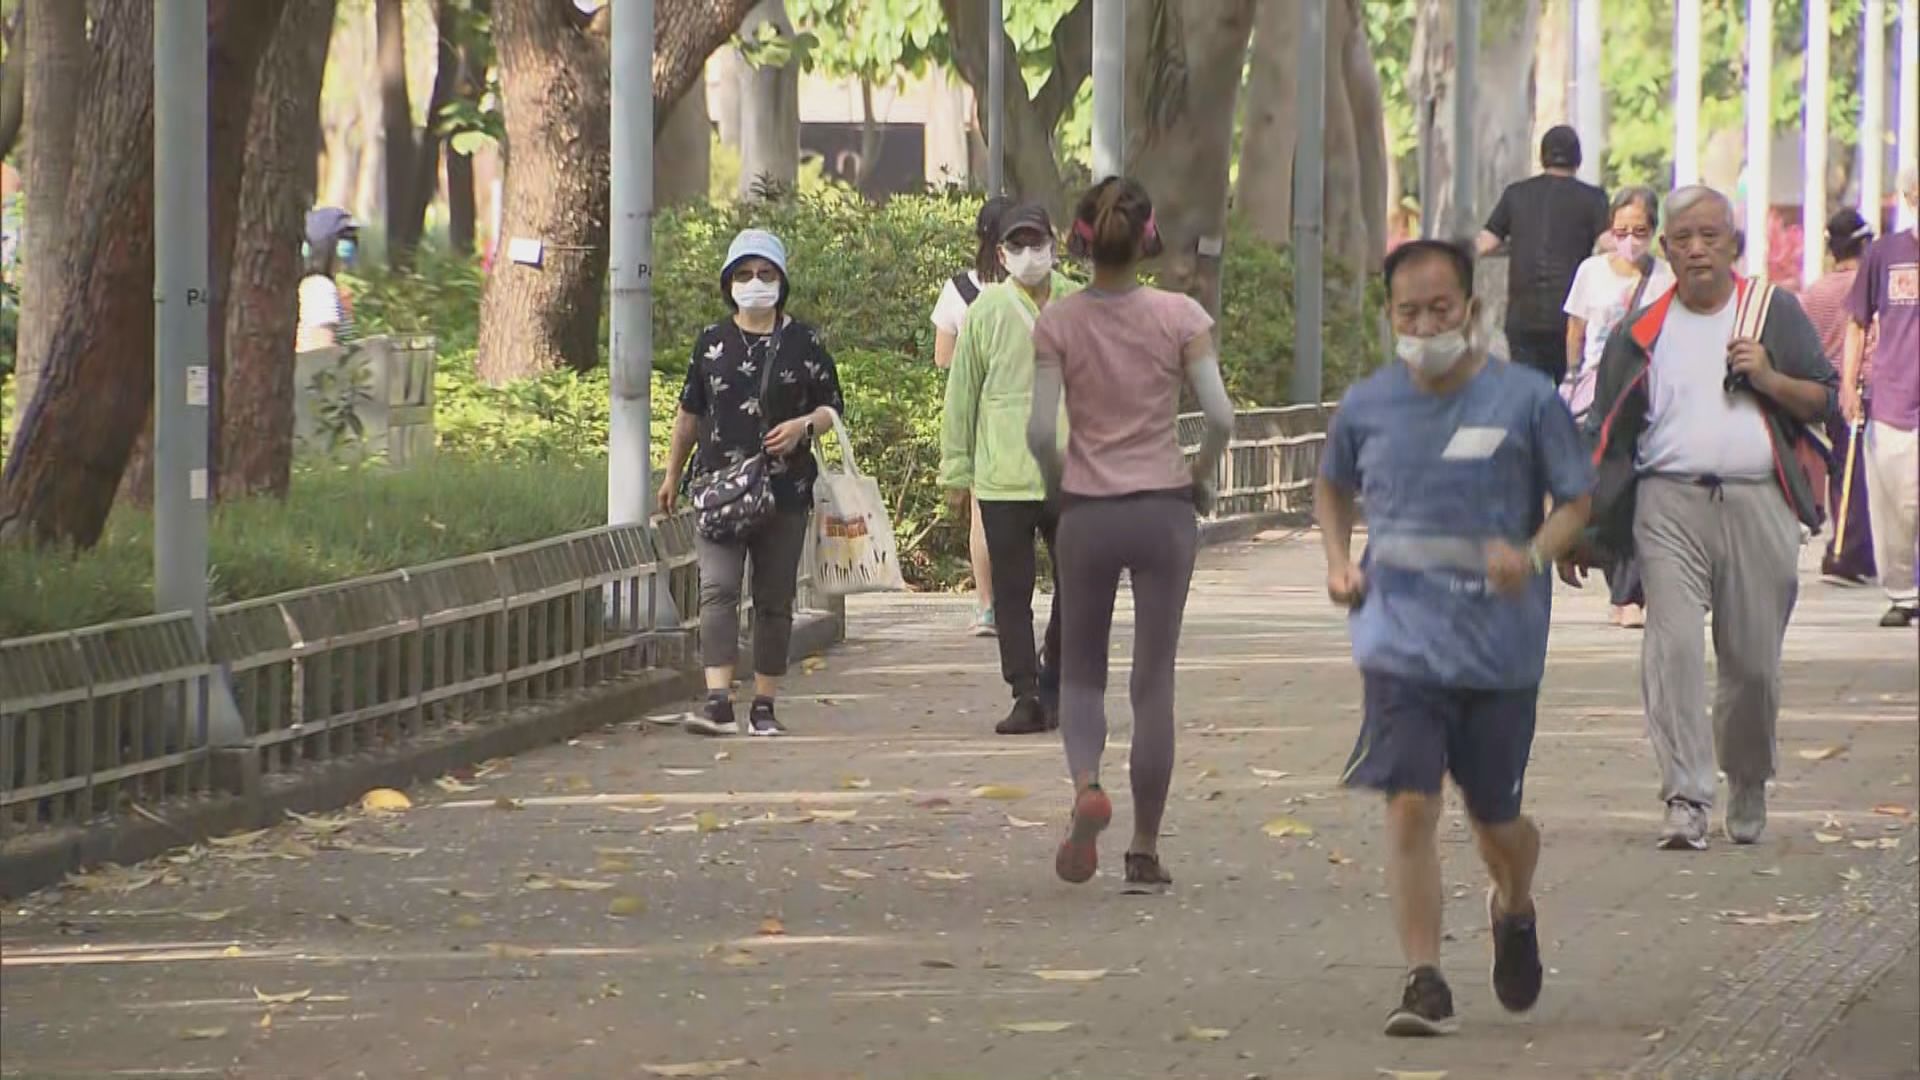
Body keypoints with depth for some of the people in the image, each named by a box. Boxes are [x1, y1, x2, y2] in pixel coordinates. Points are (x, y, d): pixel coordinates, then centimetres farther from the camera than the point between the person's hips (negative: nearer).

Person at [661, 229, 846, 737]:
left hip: (785, 491, 0)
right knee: (718, 587, -15)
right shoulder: (712, 342, 9)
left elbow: (833, 407, 9)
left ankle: (764, 705, 13)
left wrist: (803, 426, -12)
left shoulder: (803, 343, 5)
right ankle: (718, 700, -23)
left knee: (775, 599, 5)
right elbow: (689, 413, 18)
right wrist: (672, 475, 20)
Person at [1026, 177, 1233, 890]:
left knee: (1081, 671, 16)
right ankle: (1144, 850, 10)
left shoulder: (1058, 323, -6)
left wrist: (1057, 483, 8)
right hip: (1163, 511, 0)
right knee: (1154, 680, 8)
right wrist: (1199, 478, 6)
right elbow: (1220, 416, -12)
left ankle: (1086, 783, -13)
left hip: (1086, 512, 0)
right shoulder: (1180, 318, -6)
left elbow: (1041, 430, -11)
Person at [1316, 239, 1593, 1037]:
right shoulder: (1368, 406, 4)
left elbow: (1577, 502, 2)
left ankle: (1514, 910, 44)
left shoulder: (1526, 401, -4)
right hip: (1400, 638, 1)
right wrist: (1338, 561, 7)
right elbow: (1333, 486, 23)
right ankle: (1424, 982, -9)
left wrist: (1533, 556, -17)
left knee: (1494, 818, 10)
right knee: (1409, 805, -13)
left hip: (1500, 645, -1)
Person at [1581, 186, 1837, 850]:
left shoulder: (1774, 314, 11)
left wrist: (1769, 380, -8)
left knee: (1754, 663, 3)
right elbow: (1605, 434, 14)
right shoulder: (1643, 333, 12)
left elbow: (1824, 401, 10)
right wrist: (1577, 523, 9)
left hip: (1757, 503, 0)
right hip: (1669, 502, 0)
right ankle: (1685, 801, -16)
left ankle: (1748, 785, 26)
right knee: (1673, 650, -14)